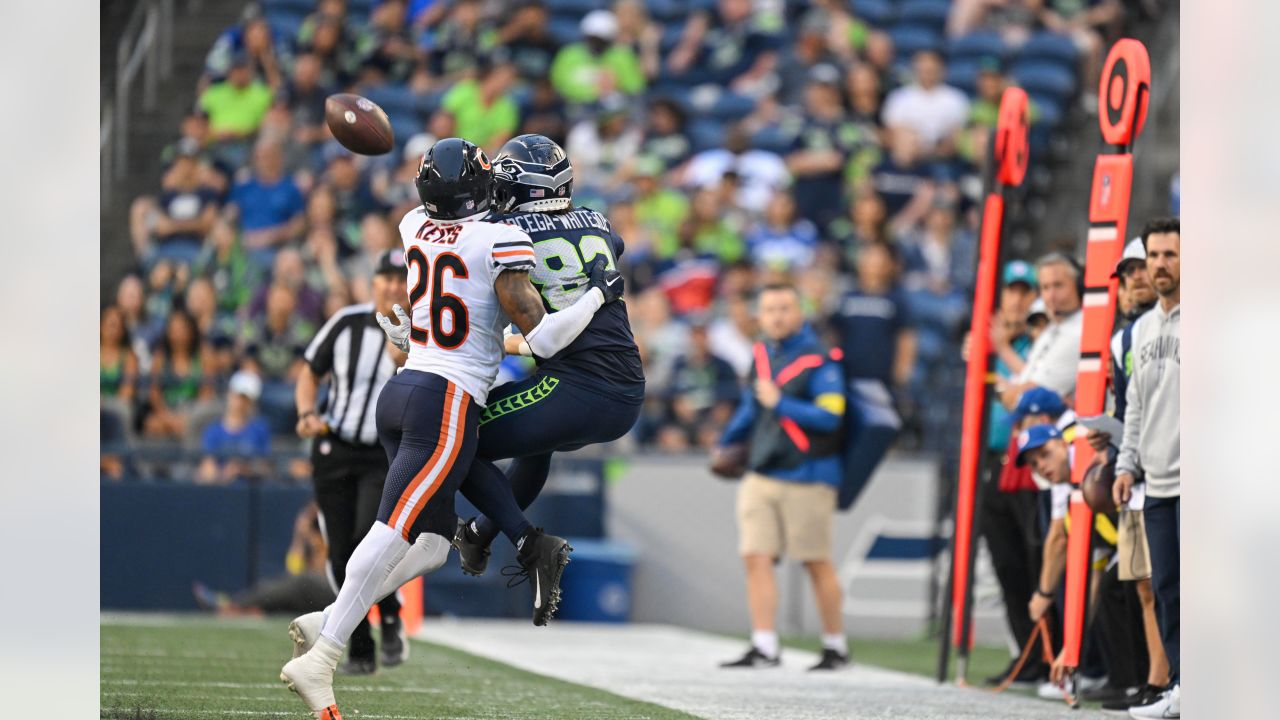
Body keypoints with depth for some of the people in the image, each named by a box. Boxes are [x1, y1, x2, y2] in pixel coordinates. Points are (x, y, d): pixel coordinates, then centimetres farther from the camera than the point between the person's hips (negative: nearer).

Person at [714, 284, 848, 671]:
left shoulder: (818, 359, -10)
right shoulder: (763, 353, 11)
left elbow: (829, 417, -19)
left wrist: (780, 404, -20)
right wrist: (726, 442, 30)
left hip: (806, 477, -6)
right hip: (761, 476, 6)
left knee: (817, 563, 3)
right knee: (756, 559, -3)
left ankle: (836, 646, 15)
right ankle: (764, 647, -2)